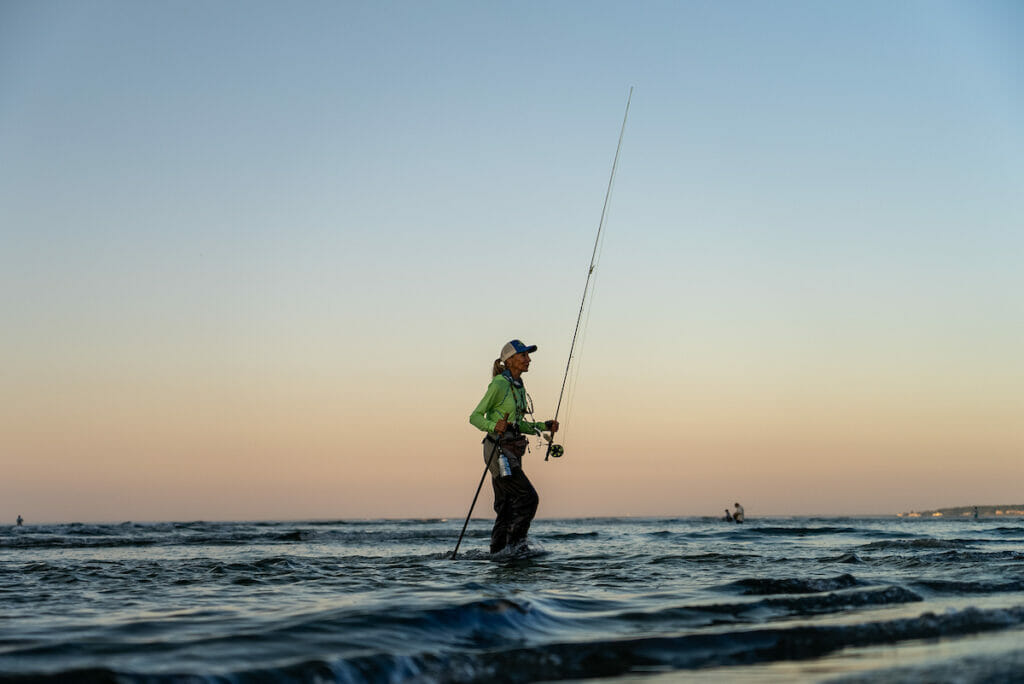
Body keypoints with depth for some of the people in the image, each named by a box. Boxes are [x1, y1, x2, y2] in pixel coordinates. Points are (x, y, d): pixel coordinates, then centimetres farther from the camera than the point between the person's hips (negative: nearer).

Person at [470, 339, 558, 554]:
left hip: (511, 452, 9)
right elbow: (475, 417, -11)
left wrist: (544, 426, 10)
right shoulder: (499, 384, -12)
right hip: (498, 450, -9)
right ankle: (514, 547, -7)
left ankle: (497, 553, 12)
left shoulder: (519, 385, 15)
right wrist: (494, 426, -29)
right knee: (528, 497, -13)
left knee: (507, 507, 8)